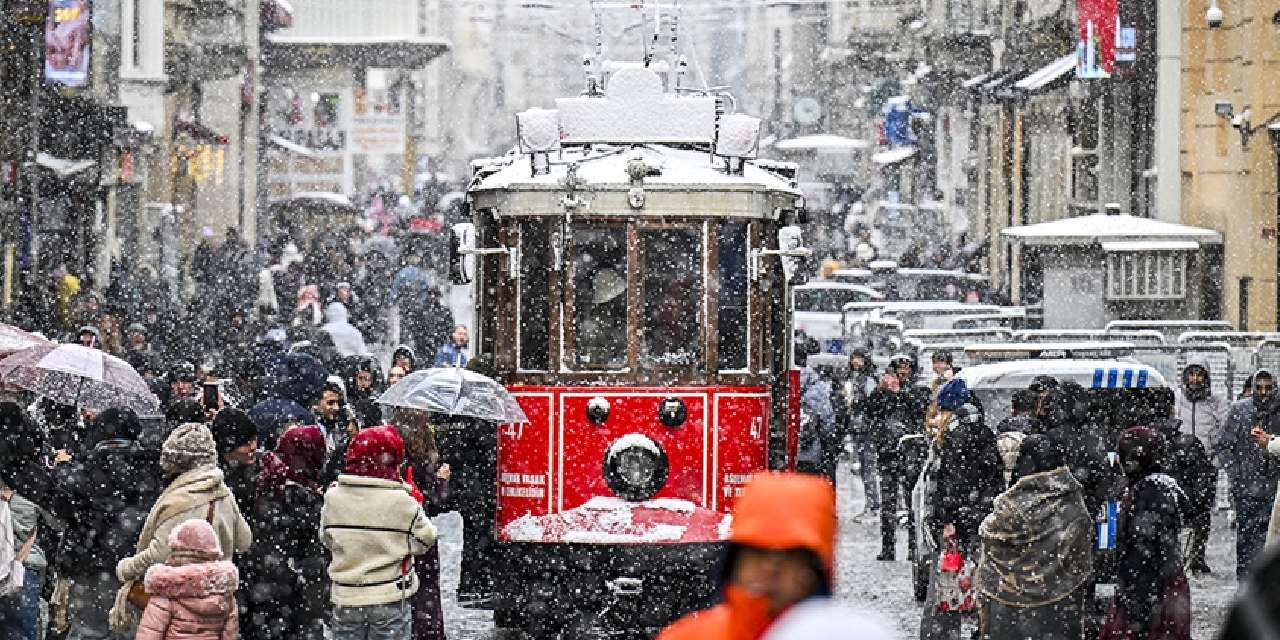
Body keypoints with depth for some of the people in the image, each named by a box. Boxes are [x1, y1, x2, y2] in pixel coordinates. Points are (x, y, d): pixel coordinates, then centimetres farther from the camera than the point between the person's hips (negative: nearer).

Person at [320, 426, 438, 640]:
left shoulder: (333, 497, -7)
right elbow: (425, 539, -7)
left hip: (346, 599, 3)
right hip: (390, 599, -3)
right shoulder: (401, 502, -17)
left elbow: (326, 539, 5)